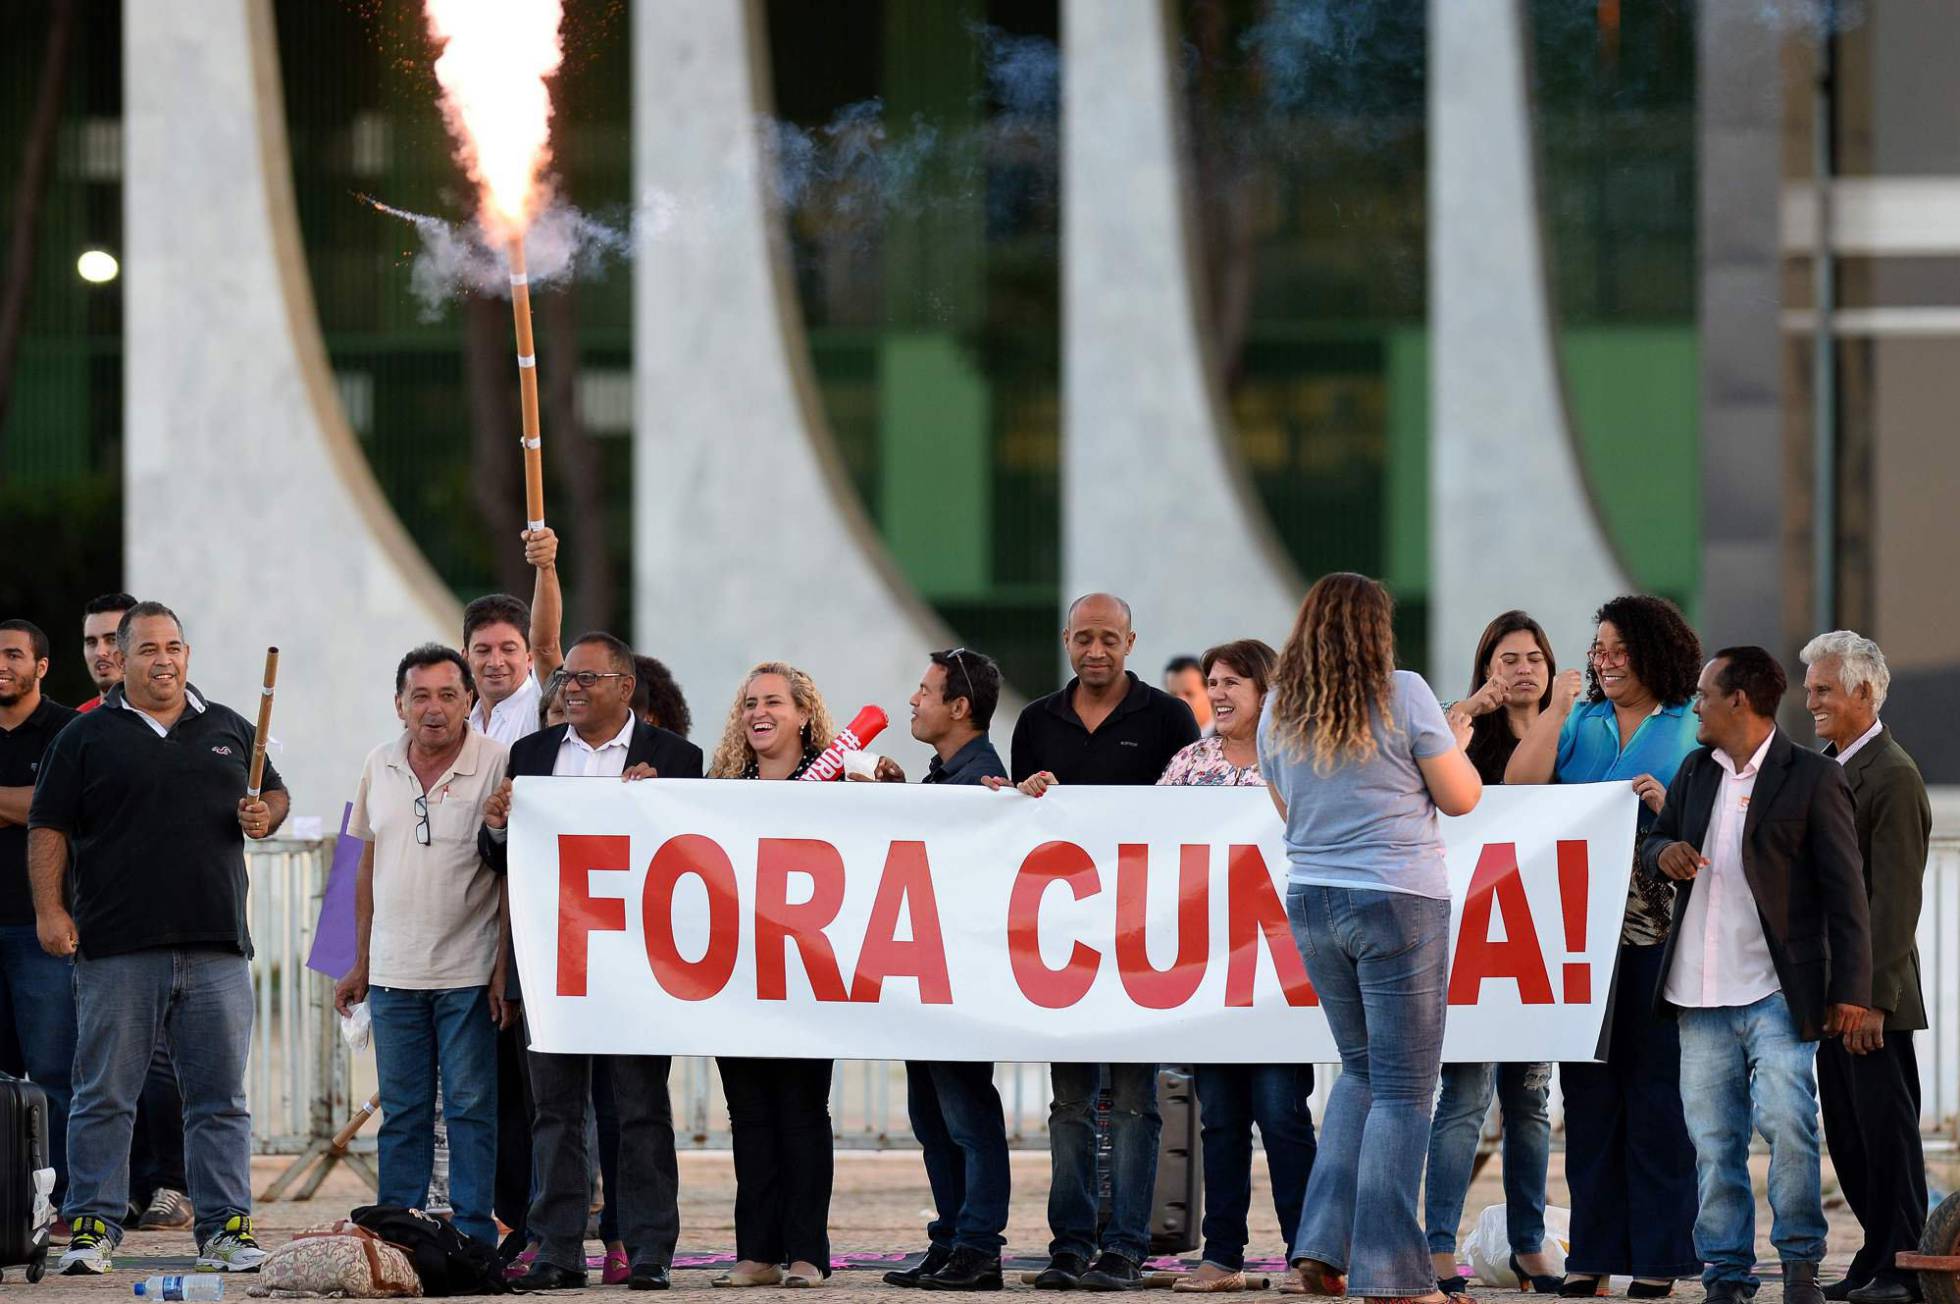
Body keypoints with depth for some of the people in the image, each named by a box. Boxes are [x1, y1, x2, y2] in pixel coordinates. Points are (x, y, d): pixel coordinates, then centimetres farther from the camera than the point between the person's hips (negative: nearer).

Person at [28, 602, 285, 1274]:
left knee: (221, 1100, 3)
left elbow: (275, 794, 25)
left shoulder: (229, 731, 15)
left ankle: (225, 1228, 8)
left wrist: (265, 815, 1)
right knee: (104, 1096, -1)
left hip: (216, 947, 3)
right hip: (117, 951, -3)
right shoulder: (86, 738, 5)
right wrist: (51, 909, -8)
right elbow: (49, 829, 3)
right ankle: (92, 1228, 4)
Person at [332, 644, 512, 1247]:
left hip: (470, 972, -4)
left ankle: (472, 1236, 3)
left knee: (470, 1107, -2)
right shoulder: (380, 766, 8)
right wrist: (360, 964, 15)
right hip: (394, 970, 4)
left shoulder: (497, 764, -7)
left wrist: (506, 967, -12)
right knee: (401, 1111, 8)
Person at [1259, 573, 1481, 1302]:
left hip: (1311, 900, 6)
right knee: (1403, 1091, 0)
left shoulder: (1280, 708, 6)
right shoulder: (1402, 694, -9)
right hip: (1399, 901, -5)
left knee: (1361, 1071, 20)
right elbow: (1460, 798, -3)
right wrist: (1458, 743, 15)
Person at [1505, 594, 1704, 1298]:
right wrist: (1556, 705, -1)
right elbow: (1518, 785, 0)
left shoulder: (1694, 729, 5)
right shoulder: (1578, 723, 14)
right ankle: (1592, 1247, 9)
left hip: (1659, 927, -3)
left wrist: (1668, 806, -16)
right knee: (1588, 1083, 4)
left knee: (1655, 1082, -3)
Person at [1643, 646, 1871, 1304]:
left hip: (1776, 995, -5)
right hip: (1700, 998, 6)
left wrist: (1850, 989, -9)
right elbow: (1653, 844, 26)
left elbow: (1845, 891, -4)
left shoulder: (1813, 778, -3)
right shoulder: (1695, 773, 15)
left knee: (1786, 1121, -15)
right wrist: (1663, 853, 0)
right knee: (1712, 1140, 4)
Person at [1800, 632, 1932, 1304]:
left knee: (1887, 1130, -3)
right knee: (1849, 1138, 11)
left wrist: (1873, 999, -21)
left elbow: (1896, 901, -18)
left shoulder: (1893, 778, -14)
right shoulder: (1828, 768, 14)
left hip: (1870, 995, -9)